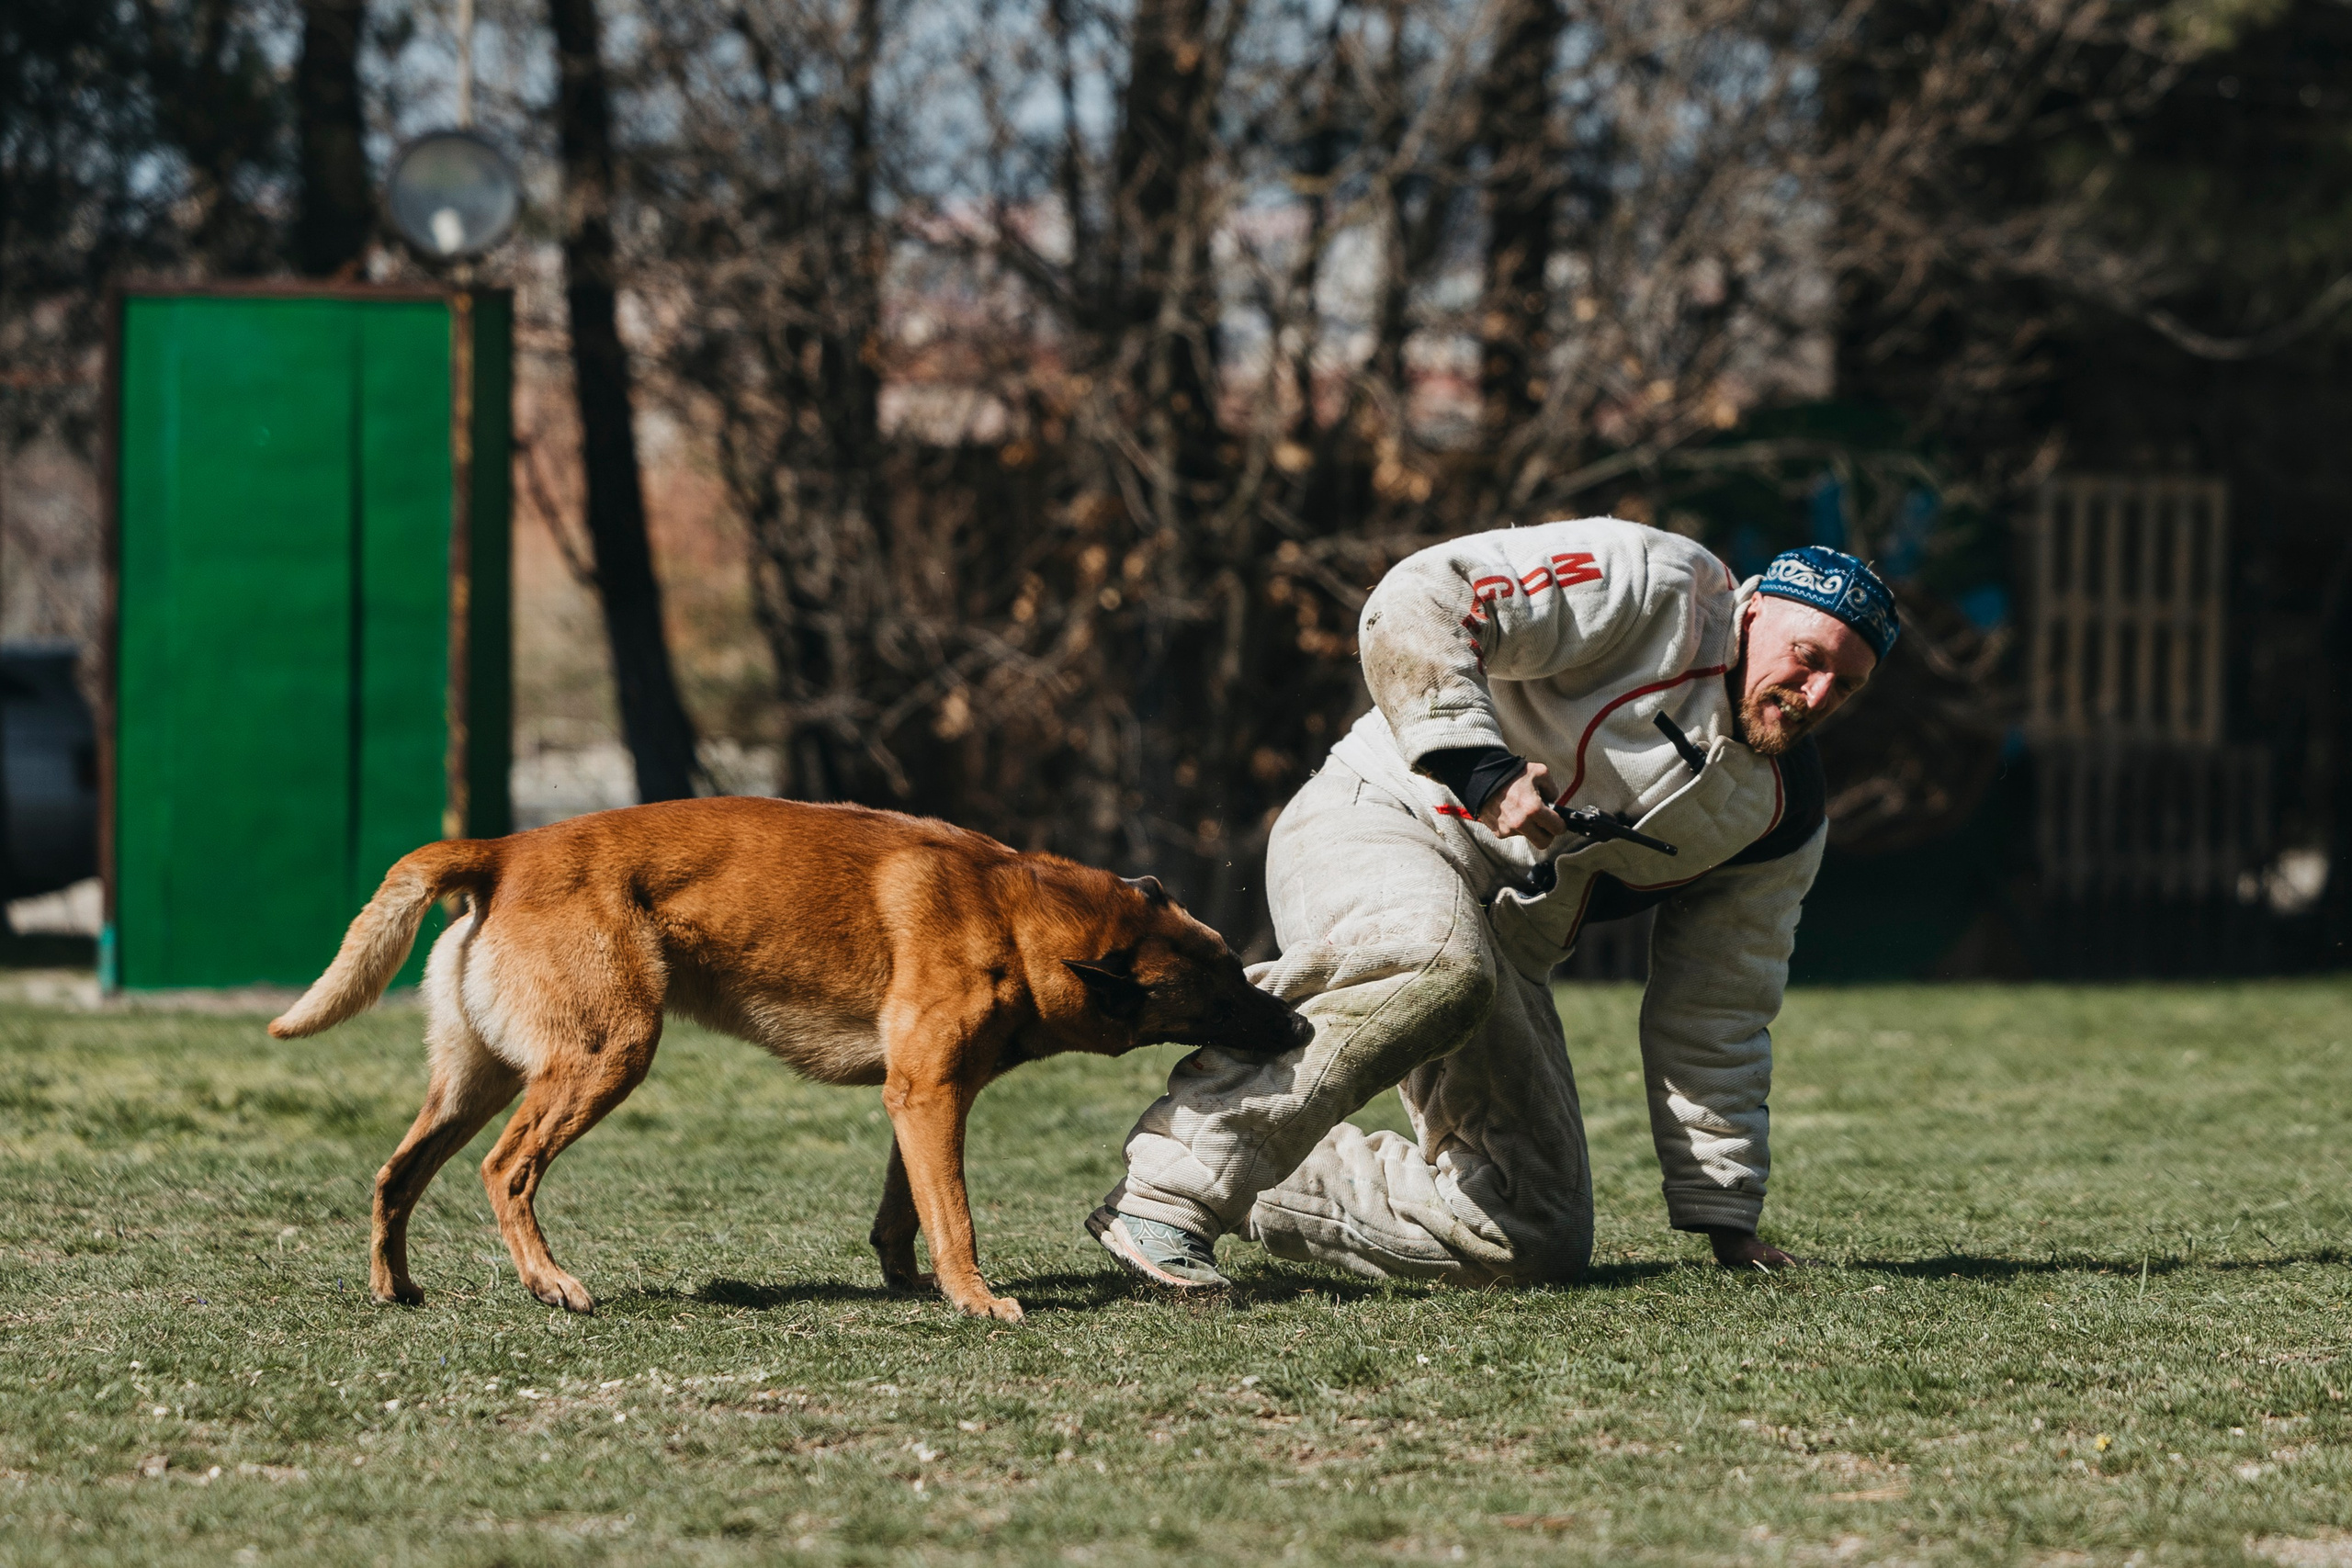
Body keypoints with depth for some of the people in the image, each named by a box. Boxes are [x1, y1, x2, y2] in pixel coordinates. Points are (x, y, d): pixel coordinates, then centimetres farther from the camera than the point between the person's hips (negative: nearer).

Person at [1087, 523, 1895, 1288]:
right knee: (1440, 968, -42)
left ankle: (1266, 1193, 11)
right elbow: (1416, 607, -20)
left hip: (1505, 946, 7)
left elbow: (1714, 1016, 11)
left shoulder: (1786, 812, 7)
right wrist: (1481, 769, -30)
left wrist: (1724, 1216, 7)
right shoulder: (1650, 589, -11)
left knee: (1537, 1241, -5)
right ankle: (1174, 1188, -35)